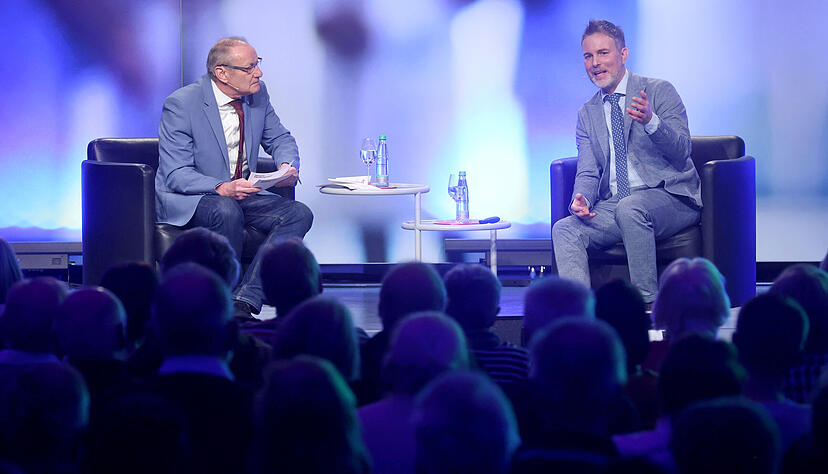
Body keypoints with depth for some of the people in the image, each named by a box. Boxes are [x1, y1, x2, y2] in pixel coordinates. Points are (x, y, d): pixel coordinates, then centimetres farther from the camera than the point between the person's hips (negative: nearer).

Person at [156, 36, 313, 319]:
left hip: (240, 194, 6)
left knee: (299, 214, -18)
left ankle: (242, 302, -25)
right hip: (186, 201, -6)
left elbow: (279, 139, 16)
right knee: (227, 211, -38)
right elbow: (176, 175, -20)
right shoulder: (181, 104, -17)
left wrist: (287, 166, -9)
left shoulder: (257, 95, 1)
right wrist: (222, 188, -37)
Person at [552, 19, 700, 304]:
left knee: (629, 208, -37)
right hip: (614, 208, 5)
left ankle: (647, 304, -31)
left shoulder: (659, 91, 1)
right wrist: (582, 199, -12)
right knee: (564, 230, -21)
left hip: (669, 199, -5)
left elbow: (682, 151, -10)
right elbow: (588, 172, 12)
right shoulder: (587, 113, 17)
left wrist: (651, 121, -29)